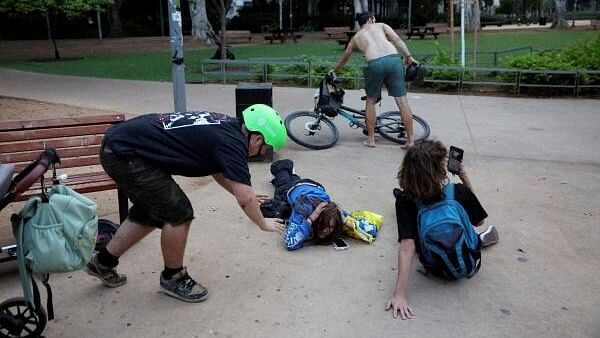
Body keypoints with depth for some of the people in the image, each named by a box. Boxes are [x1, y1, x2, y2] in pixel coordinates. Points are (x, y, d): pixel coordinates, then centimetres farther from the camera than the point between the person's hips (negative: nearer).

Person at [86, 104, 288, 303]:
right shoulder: (233, 141, -15)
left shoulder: (227, 126, 11)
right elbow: (245, 199, -15)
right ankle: (173, 278, 16)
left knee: (150, 214, 22)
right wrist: (264, 224, 3)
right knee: (179, 213, -4)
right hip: (125, 154, -10)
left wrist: (249, 196, 29)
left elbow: (218, 170, 28)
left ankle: (103, 263, 37)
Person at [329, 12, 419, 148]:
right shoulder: (381, 25, 26)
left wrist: (333, 69, 58)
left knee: (371, 101, 19)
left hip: (374, 64, 0)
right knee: (402, 100, 4)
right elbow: (396, 39, 8)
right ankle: (410, 140, 5)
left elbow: (344, 58, 42)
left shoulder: (356, 37, 29)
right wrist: (408, 56, 6)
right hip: (393, 59, 0)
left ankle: (371, 140, 20)